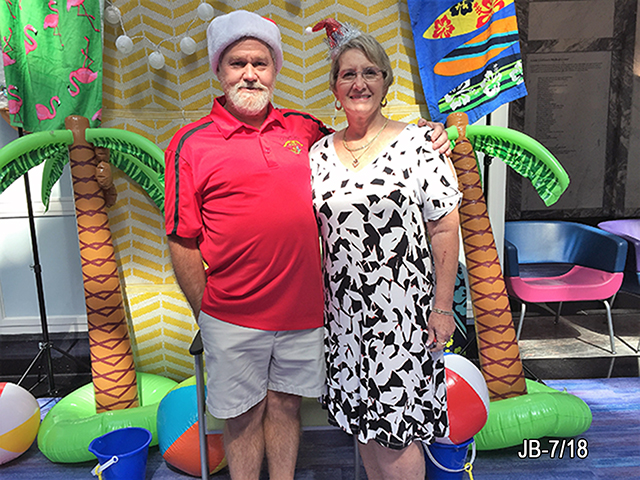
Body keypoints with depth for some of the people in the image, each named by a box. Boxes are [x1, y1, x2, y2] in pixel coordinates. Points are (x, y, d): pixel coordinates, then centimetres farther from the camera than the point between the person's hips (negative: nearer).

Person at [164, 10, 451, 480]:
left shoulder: (304, 129, 5)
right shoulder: (192, 144, -5)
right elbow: (183, 242, -4)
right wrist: (206, 313, -2)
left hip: (303, 309, 3)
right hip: (234, 318, -2)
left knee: (285, 404, 20)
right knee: (244, 414, 14)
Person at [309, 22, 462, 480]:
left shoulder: (418, 143, -5)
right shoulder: (320, 153, 6)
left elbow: (445, 230, -7)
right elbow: (313, 232, 11)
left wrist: (442, 307, -10)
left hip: (403, 310, -4)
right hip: (344, 311, 4)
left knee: (396, 432, 3)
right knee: (362, 420, 17)